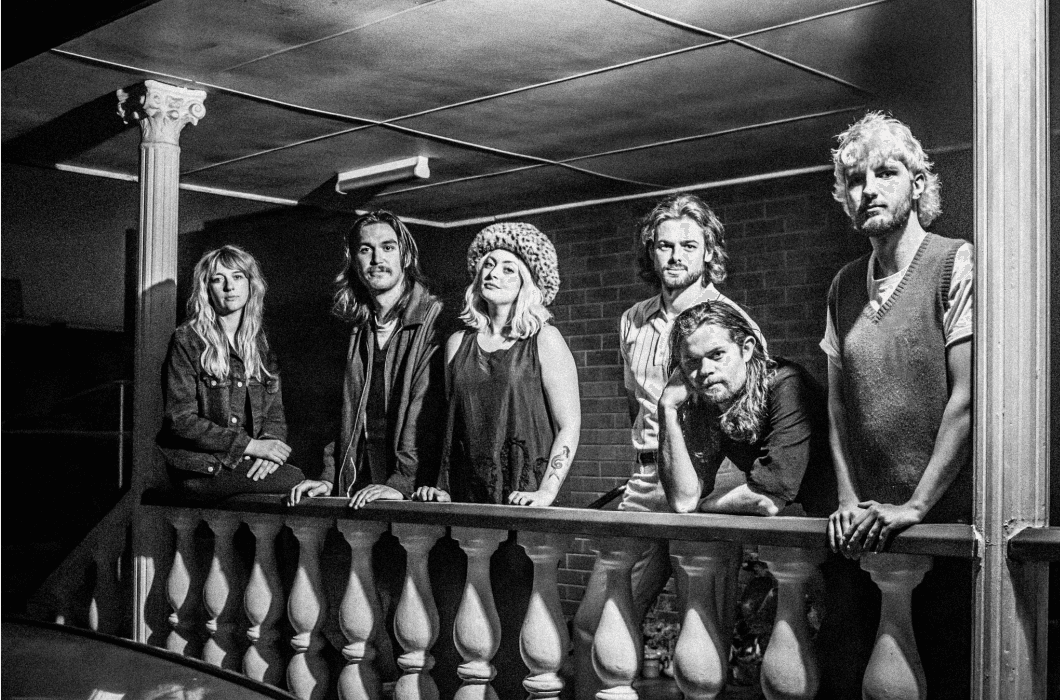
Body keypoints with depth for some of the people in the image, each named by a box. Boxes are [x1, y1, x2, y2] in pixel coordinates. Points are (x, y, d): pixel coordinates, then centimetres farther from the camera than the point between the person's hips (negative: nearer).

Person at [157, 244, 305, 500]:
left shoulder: (259, 342, 13)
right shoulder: (187, 340, -3)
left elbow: (274, 412, 12)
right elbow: (180, 420, -10)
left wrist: (269, 443, -12)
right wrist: (249, 445, -16)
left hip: (247, 462, 5)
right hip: (200, 469, -5)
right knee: (295, 482, -26)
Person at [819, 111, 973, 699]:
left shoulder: (956, 264, -6)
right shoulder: (844, 287, 11)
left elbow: (967, 397, -12)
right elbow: (838, 403, 11)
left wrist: (915, 507, -15)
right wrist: (848, 499, 0)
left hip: (946, 518, -5)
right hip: (866, 528, 5)